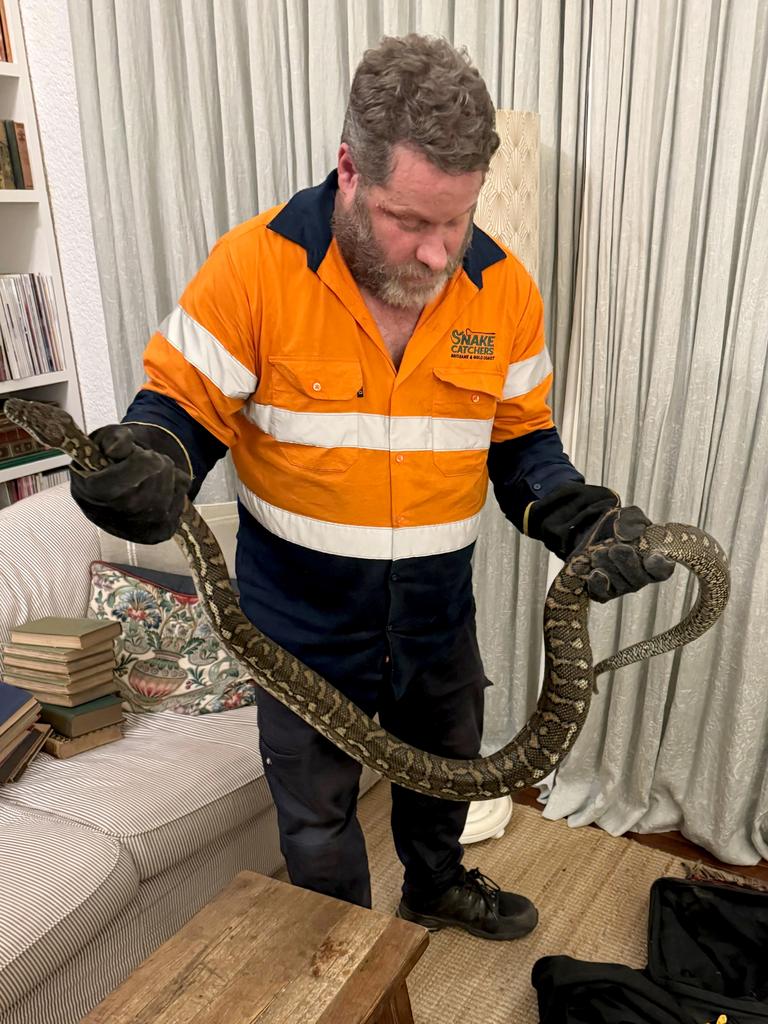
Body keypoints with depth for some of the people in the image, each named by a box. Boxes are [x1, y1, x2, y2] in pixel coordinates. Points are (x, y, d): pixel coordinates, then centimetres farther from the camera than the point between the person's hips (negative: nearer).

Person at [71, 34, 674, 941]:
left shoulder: (504, 288, -10)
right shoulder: (255, 267, -21)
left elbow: (521, 439, 0)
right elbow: (181, 402, -14)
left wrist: (580, 519, -17)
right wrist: (151, 461, -37)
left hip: (438, 615, 3)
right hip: (305, 623, -2)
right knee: (316, 817, 19)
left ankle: (437, 888, 63)